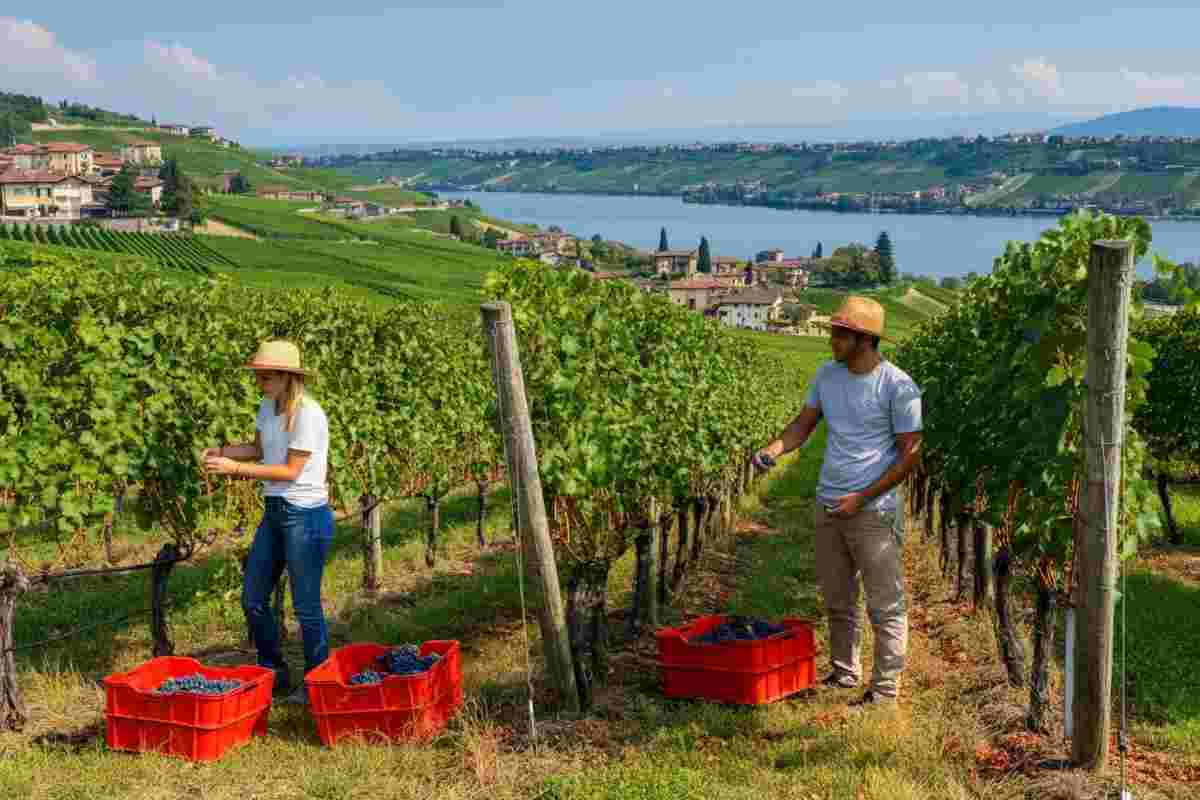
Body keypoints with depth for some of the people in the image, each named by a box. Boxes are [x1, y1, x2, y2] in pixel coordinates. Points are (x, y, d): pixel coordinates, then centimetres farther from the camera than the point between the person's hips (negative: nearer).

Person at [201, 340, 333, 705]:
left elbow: (291, 471, -19)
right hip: (274, 512, 9)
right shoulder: (268, 407, 6)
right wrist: (222, 451, 0)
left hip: (306, 515, -9)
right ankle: (274, 675, 29)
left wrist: (235, 468, -19)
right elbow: (259, 449, 19)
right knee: (252, 599, 13)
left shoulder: (307, 415, -19)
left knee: (306, 606, 0)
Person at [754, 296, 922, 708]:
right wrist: (776, 446, -12)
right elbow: (805, 423, 11)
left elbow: (911, 453, -11)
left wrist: (862, 499, -15)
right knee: (836, 601, 16)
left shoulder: (898, 386, -13)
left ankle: (886, 687, 10)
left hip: (873, 510, -6)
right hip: (827, 505, 7)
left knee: (885, 606, 1)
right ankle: (844, 674, 30)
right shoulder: (827, 374, 5)